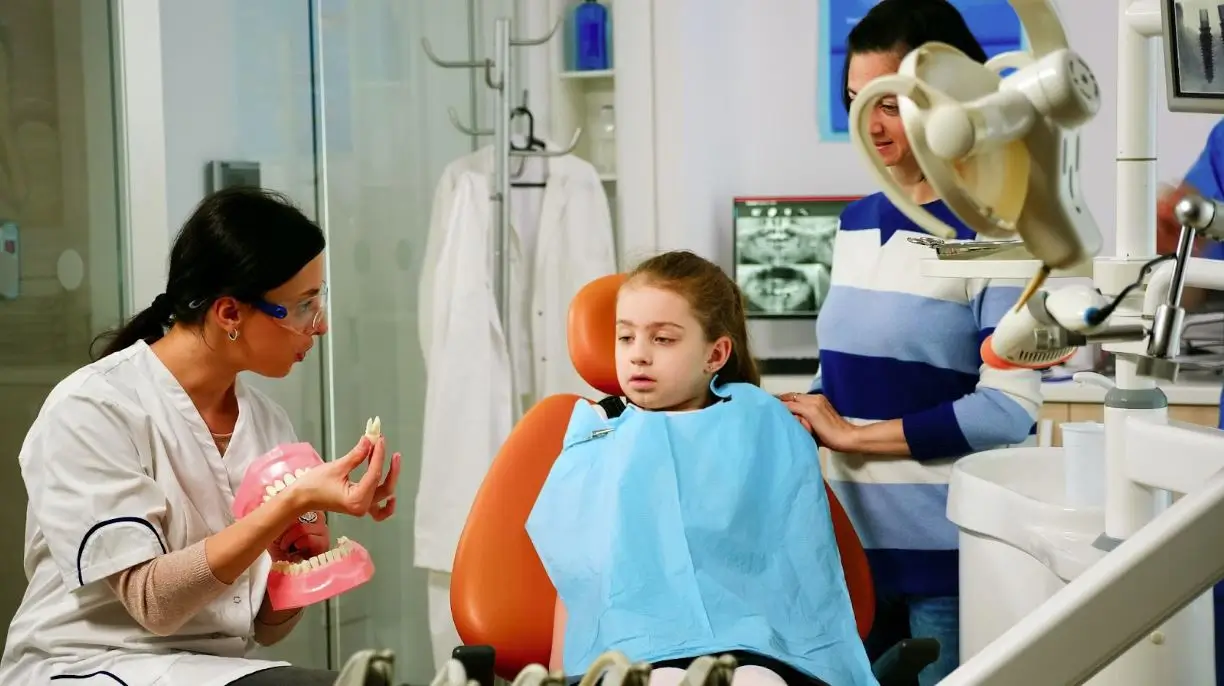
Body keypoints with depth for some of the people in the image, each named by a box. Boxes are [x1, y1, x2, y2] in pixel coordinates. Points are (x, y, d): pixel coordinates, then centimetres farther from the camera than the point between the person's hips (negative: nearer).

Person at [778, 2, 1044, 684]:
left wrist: (851, 435, -15)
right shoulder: (856, 221, 10)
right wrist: (800, 422, 0)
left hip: (947, 552, -6)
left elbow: (1009, 407, -17)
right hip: (853, 538, 6)